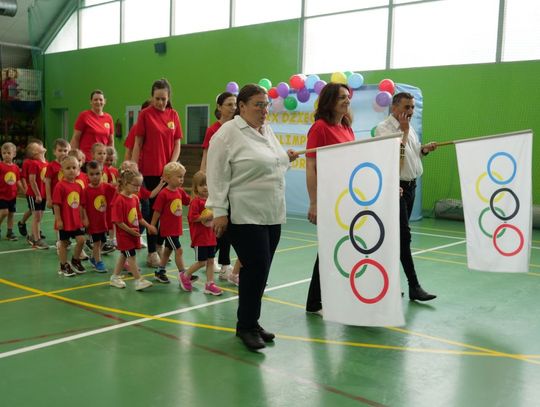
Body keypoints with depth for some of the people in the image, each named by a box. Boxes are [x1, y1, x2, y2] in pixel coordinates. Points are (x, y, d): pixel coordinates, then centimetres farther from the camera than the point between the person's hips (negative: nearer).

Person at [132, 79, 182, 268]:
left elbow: (177, 144, 7)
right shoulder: (145, 114, -3)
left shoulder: (173, 115, 6)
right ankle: (152, 252, 9)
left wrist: (171, 165, -5)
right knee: (153, 208, 1)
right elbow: (137, 144, -3)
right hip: (150, 170, -3)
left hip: (168, 170, 3)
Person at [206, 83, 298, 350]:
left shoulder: (267, 131, 15)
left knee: (259, 270, 10)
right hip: (244, 215, -7)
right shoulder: (228, 133, -9)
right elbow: (217, 176, -12)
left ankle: (250, 322, 21)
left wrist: (286, 158, 9)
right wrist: (219, 212, -15)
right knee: (256, 268, -9)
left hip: (272, 215, 8)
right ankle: (246, 326, 6)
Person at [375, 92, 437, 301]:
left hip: (410, 186, 8)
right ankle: (414, 286, -6)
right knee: (403, 235, -9)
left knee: (398, 235, 11)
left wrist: (425, 149, 5)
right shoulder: (383, 128, -11)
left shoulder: (409, 128, 15)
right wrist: (404, 131, -14)